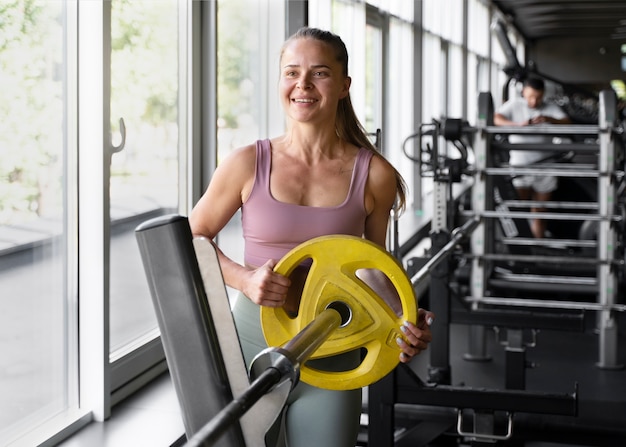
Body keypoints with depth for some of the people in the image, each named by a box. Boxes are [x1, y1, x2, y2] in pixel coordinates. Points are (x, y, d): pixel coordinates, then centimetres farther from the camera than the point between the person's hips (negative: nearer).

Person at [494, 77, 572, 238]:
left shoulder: (551, 108, 7)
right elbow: (496, 118, -11)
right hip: (520, 165, -2)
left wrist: (549, 119, -27)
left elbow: (567, 122, -7)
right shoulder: (514, 105, 4)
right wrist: (517, 125, -29)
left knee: (539, 212, 8)